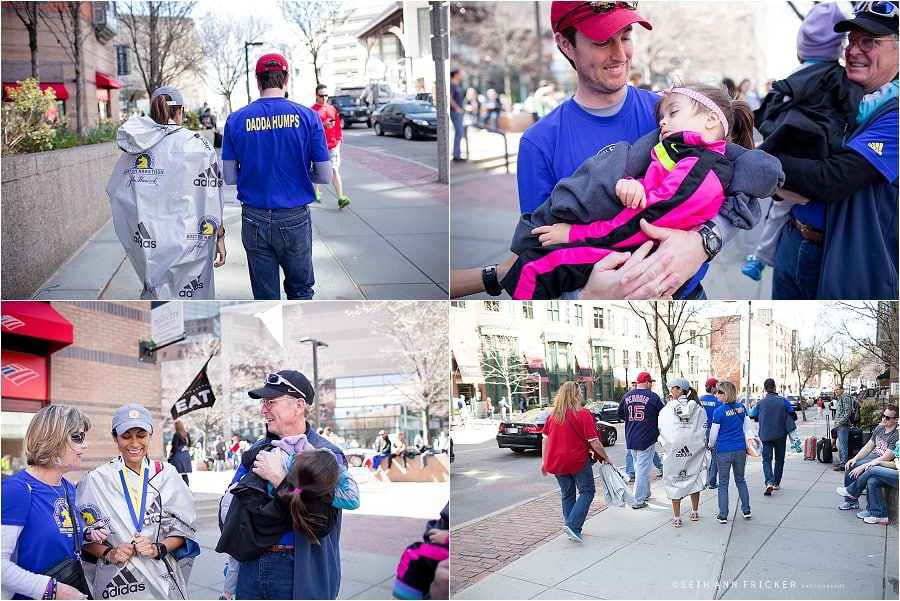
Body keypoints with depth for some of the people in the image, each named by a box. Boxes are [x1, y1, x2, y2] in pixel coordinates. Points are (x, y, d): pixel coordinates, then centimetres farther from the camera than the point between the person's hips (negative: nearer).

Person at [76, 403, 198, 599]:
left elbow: (183, 528, 2)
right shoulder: (96, 480, -3)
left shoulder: (167, 476, -1)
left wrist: (158, 549, -13)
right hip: (114, 582, -1)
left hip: (160, 579, 1)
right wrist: (108, 554, -14)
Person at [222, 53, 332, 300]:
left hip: (254, 220, 2)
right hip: (295, 219, -1)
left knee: (265, 296, 12)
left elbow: (230, 177, 2)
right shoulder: (307, 117, -6)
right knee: (300, 291, 17)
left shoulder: (236, 120, -2)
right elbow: (325, 176, -4)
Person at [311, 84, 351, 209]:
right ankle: (316, 192, 35)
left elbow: (338, 126, 14)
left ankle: (340, 198, -15)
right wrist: (323, 125, -25)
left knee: (335, 171, -6)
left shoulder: (332, 109, 10)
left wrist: (339, 139, 4)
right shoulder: (312, 110, -5)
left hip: (333, 145, 3)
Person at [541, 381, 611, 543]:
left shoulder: (553, 414, 3)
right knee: (587, 491, 9)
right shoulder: (583, 414, -12)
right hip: (578, 460, -5)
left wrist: (544, 461, 12)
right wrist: (606, 457, 1)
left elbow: (545, 439, 5)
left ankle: (572, 529, 21)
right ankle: (572, 525, -6)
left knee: (567, 495, 18)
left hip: (556, 461, 5)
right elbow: (594, 443, -13)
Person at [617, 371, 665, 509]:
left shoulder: (626, 396, 2)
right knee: (643, 468, 0)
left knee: (638, 466, 21)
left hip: (631, 439, 5)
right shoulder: (653, 397, -11)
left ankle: (645, 492, 34)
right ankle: (638, 501, 1)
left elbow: (620, 415, 10)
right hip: (647, 438, -5)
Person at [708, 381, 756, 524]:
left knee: (723, 483, 6)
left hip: (724, 451, -4)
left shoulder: (719, 411, -15)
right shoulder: (741, 407, 0)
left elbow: (714, 434, -7)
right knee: (740, 480, 20)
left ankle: (723, 516, 9)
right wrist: (748, 446, 18)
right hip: (740, 449, 4)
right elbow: (748, 428, 7)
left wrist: (711, 446, 11)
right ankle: (746, 510, 26)